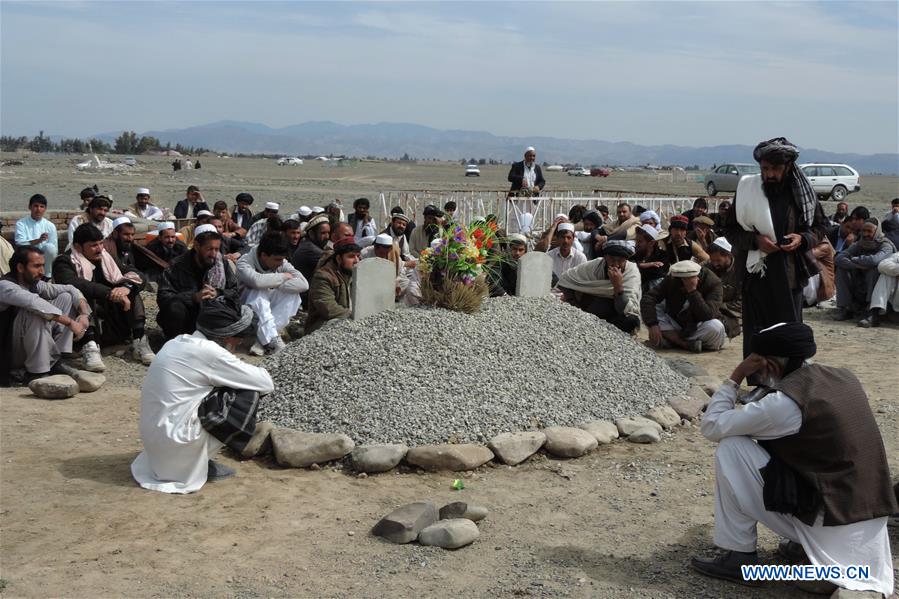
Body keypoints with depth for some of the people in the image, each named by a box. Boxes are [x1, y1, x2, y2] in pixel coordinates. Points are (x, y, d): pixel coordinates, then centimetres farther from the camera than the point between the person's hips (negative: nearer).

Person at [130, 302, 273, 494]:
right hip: (175, 439, -8)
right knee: (249, 395, -4)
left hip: (152, 438, 8)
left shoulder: (177, 342, 8)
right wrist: (258, 371, 12)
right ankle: (202, 462, 4)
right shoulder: (209, 351, -15)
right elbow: (266, 384, -10)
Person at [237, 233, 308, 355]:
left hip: (270, 310, 5)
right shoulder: (244, 263, -21)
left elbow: (304, 284, -20)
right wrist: (283, 277, -27)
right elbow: (257, 281, -43)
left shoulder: (281, 263, -7)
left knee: (293, 294, -21)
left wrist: (275, 285, -29)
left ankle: (263, 340, -28)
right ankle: (272, 340, -35)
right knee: (260, 292, -33)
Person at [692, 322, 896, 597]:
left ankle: (739, 557, 2)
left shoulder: (785, 403, -18)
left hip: (833, 524, -8)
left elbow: (711, 426, -10)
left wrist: (736, 376, -3)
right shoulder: (843, 378, 5)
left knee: (731, 449, -6)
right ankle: (810, 543, 17)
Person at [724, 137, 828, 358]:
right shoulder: (747, 189, -2)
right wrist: (755, 240, -14)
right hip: (756, 276, -1)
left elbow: (820, 226, 12)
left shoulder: (802, 192, 1)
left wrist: (803, 239, -10)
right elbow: (730, 230, 4)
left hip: (790, 275, 1)